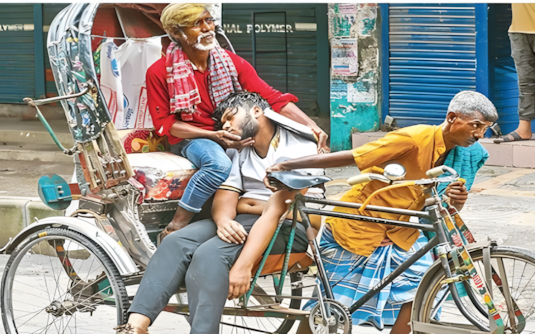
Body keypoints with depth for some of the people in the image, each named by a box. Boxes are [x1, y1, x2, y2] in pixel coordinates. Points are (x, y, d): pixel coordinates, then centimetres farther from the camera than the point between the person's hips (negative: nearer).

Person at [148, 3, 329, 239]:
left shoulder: (232, 63, 3)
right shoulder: (160, 73, -6)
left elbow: (271, 97, -4)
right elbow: (164, 123, -8)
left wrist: (311, 126, -18)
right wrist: (213, 136, -22)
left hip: (233, 137, 4)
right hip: (190, 140, -4)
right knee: (219, 164, -38)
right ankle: (173, 230, -30)